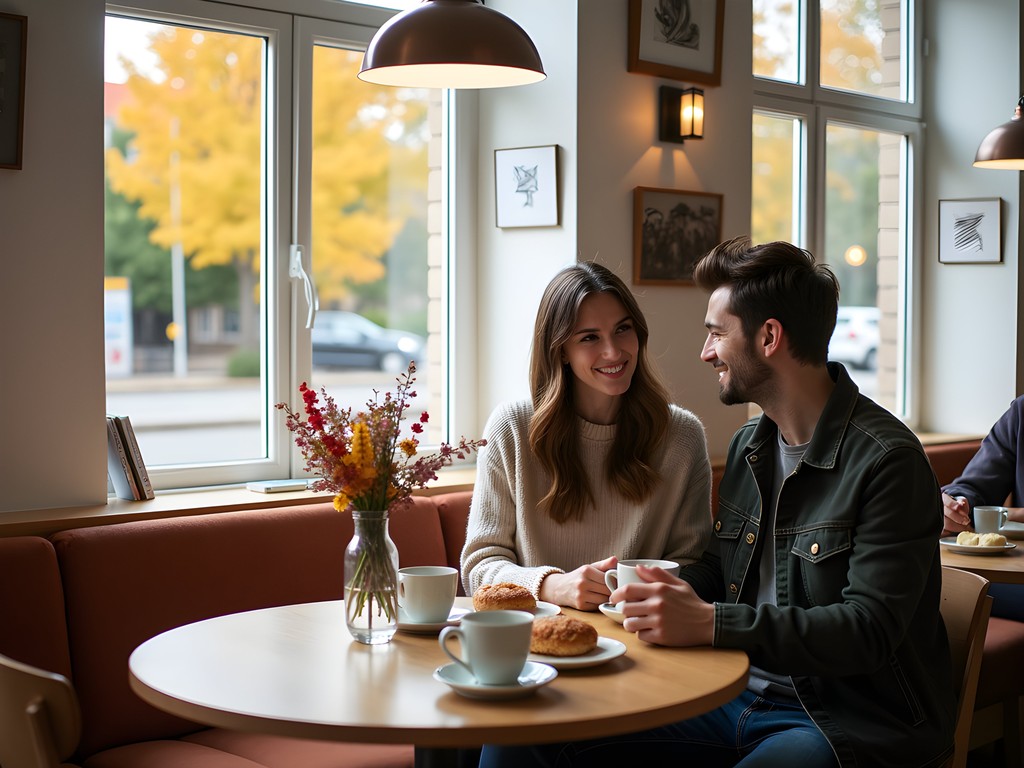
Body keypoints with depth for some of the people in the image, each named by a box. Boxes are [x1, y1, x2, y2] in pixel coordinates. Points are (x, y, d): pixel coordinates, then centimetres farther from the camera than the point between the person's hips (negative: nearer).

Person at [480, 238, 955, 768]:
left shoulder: (885, 460, -12)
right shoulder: (747, 446, 13)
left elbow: (869, 630, -20)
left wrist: (710, 624, -27)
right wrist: (666, 596, -1)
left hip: (850, 721, -6)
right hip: (739, 697, 6)